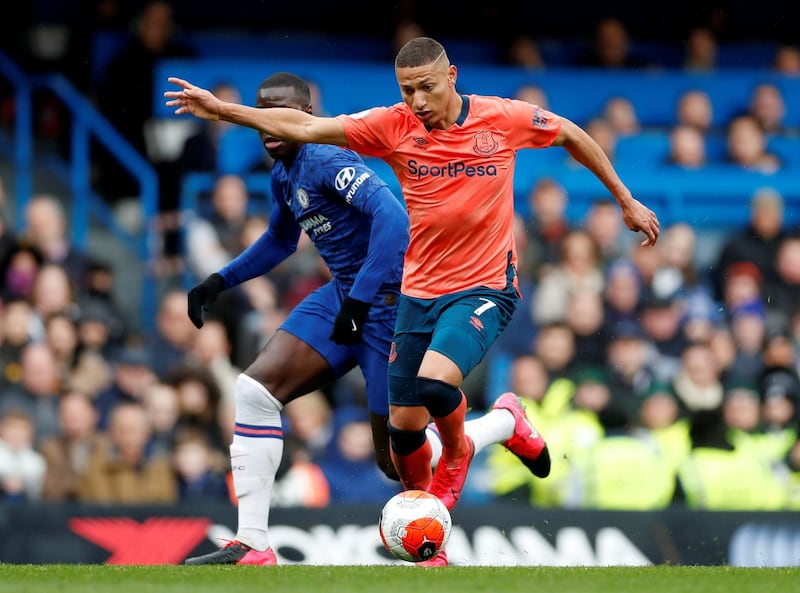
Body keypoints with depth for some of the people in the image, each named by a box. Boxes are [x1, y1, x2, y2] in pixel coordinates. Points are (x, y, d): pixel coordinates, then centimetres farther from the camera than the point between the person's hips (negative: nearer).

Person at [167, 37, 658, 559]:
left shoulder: (504, 118, -7)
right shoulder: (394, 127, -5)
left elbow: (572, 135, 9)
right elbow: (305, 127, -7)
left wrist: (626, 201, 15)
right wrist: (222, 110, -15)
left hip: (485, 289, -3)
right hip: (419, 293, 3)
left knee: (434, 382, -29)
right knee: (404, 425, 0)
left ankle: (458, 450, 5)